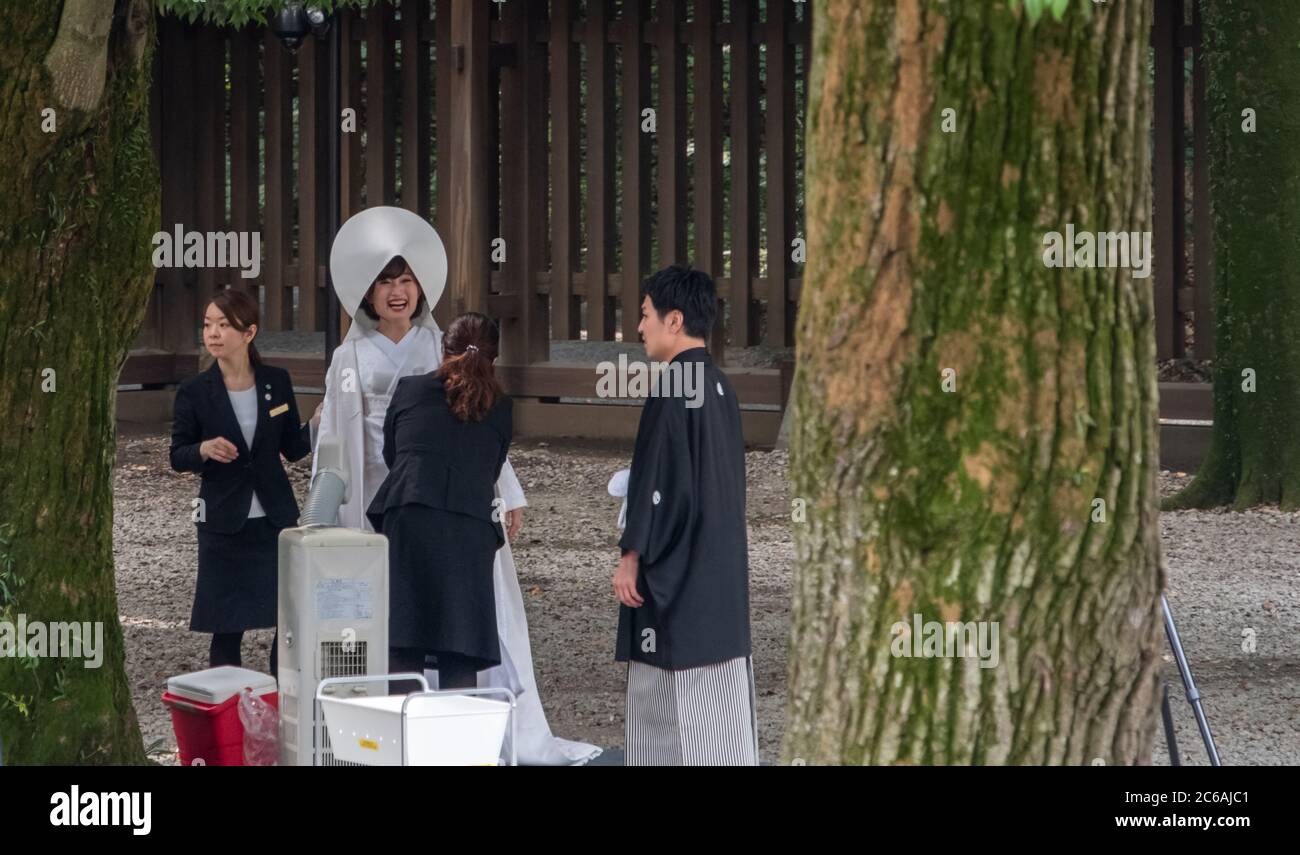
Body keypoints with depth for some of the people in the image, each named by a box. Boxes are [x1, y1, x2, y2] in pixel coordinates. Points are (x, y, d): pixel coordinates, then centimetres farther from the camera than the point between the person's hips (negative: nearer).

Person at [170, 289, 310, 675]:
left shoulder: (277, 382, 1)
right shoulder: (195, 392, -4)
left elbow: (293, 448, 7)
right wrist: (204, 450, -19)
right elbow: (177, 456, 1)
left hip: (275, 517, 2)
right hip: (224, 523, -2)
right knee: (227, 628, 2)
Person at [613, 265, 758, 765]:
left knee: (685, 689, -5)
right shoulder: (719, 387, 11)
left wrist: (631, 555, -13)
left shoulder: (673, 388, -16)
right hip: (720, 562, 9)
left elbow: (658, 481, -18)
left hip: (679, 569, -9)